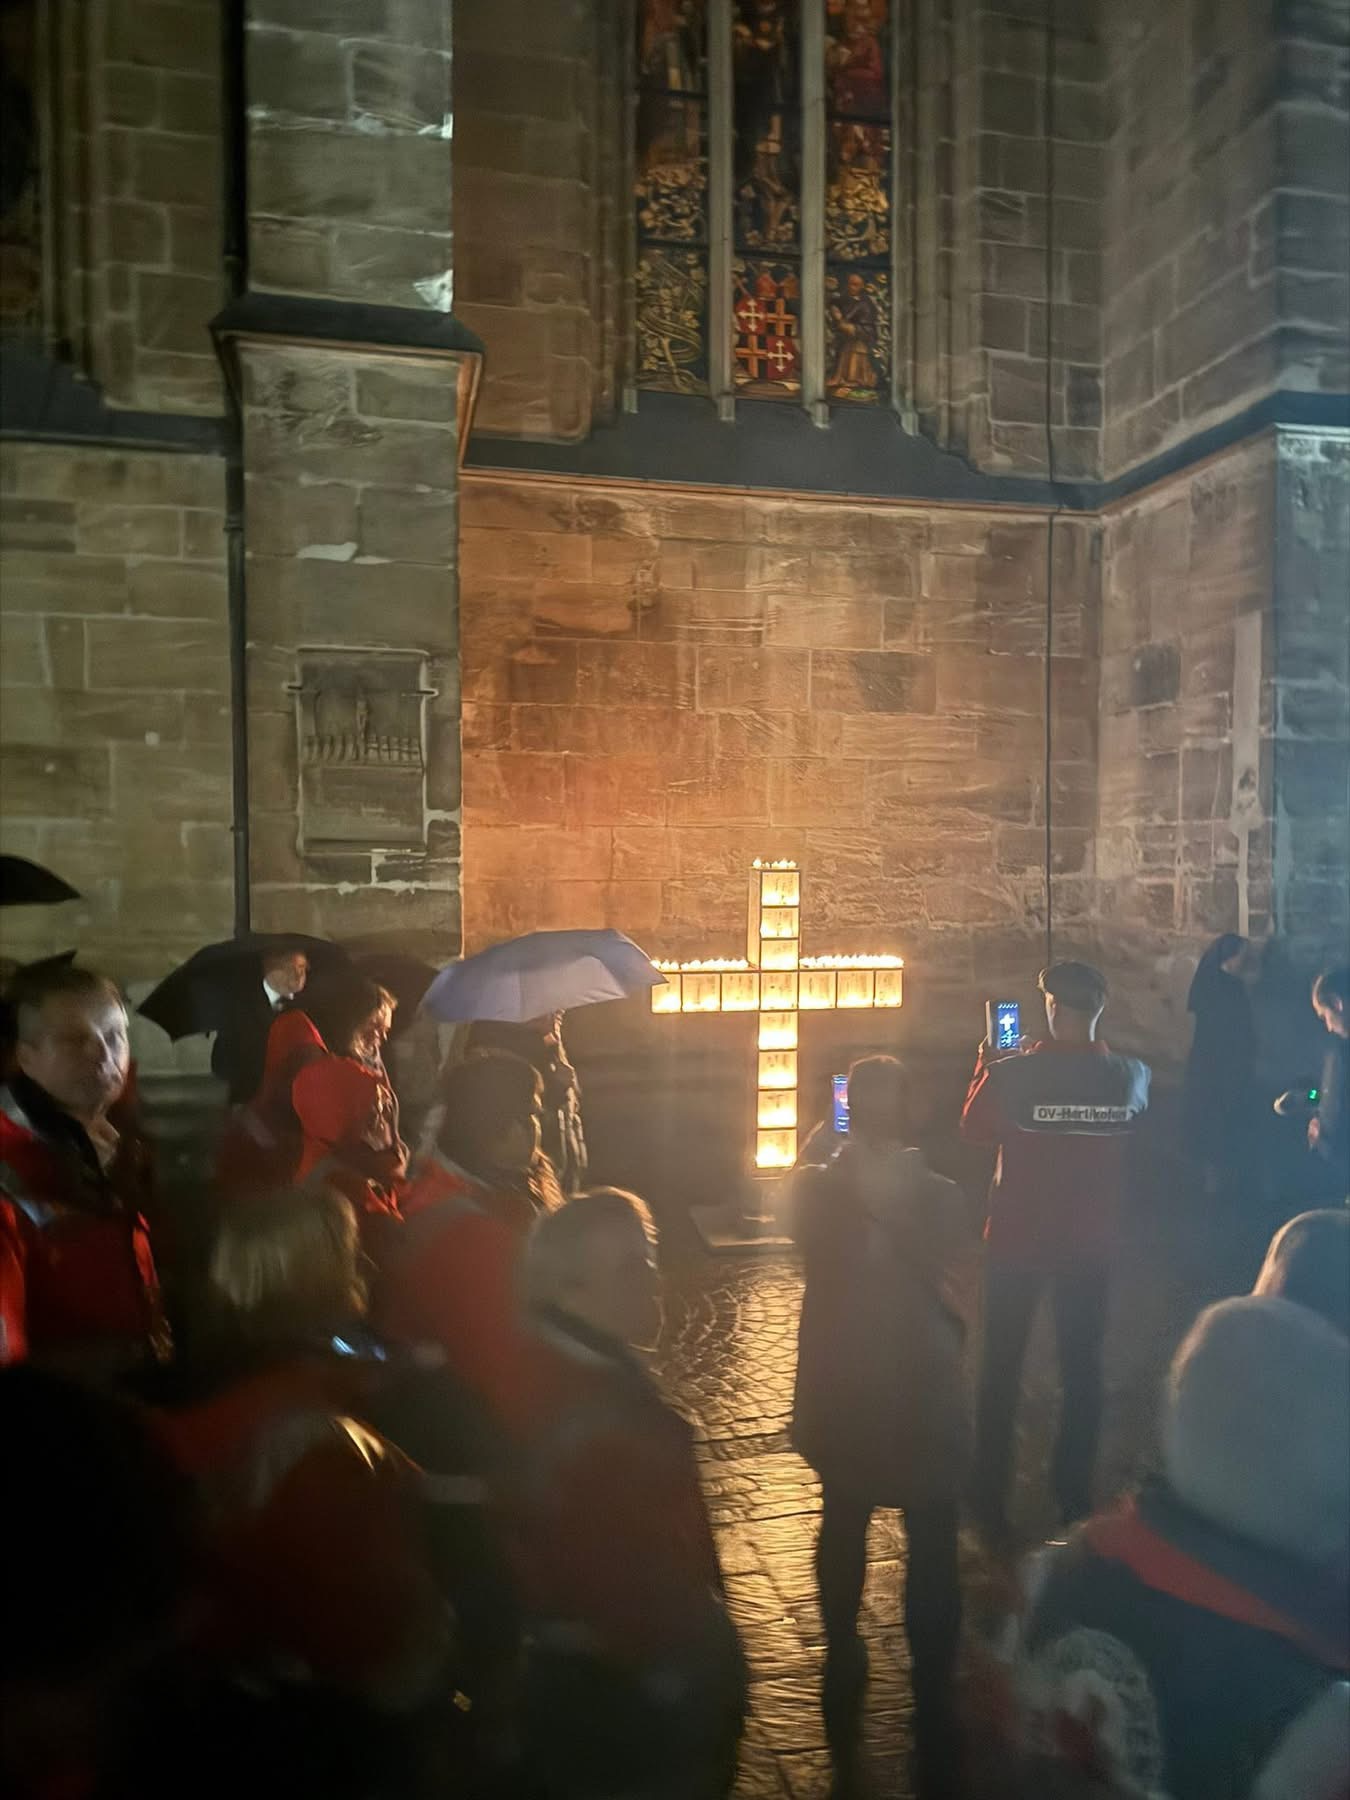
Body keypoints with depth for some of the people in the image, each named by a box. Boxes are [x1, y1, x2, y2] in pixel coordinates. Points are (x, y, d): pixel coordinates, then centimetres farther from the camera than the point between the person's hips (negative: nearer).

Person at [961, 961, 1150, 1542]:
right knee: (1082, 1365, 17)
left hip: (1016, 1240, -2)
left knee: (1001, 1366, 13)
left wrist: (986, 1069, 11)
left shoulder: (1011, 1074, -20)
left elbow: (973, 1128, -3)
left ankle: (989, 1501, 22)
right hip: (1089, 1243, 2)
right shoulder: (1130, 1076, -11)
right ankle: (1074, 1498, 28)